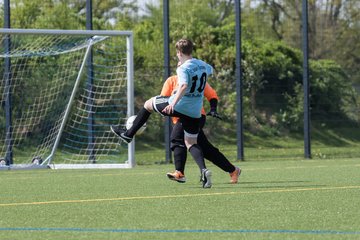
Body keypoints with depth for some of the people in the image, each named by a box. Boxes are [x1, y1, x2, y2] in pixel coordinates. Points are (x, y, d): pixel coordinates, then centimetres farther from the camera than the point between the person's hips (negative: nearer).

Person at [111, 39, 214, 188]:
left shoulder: (183, 68, -14)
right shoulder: (203, 65, 8)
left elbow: (184, 86, -33)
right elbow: (210, 70, 33)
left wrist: (174, 103, -42)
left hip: (178, 106, -6)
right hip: (195, 112, 6)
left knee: (149, 104, 20)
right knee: (191, 143, 10)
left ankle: (128, 134, 28)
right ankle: (204, 170, -16)